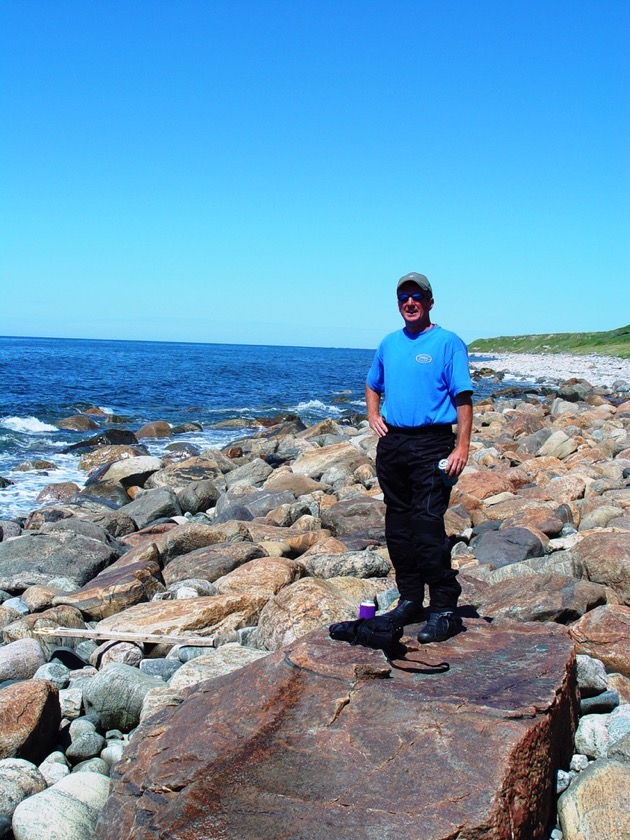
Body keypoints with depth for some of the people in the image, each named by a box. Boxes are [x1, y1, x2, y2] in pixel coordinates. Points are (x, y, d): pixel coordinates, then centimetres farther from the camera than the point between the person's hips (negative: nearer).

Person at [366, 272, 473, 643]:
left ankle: (445, 609, -4)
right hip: (391, 443, 7)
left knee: (428, 526, -12)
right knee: (398, 526, 11)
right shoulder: (389, 344, 15)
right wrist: (373, 414, 10)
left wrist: (462, 446, -17)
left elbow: (463, 398, -8)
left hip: (431, 445, -6)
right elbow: (373, 385, 30)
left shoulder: (448, 342, -3)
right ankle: (410, 600, 22)